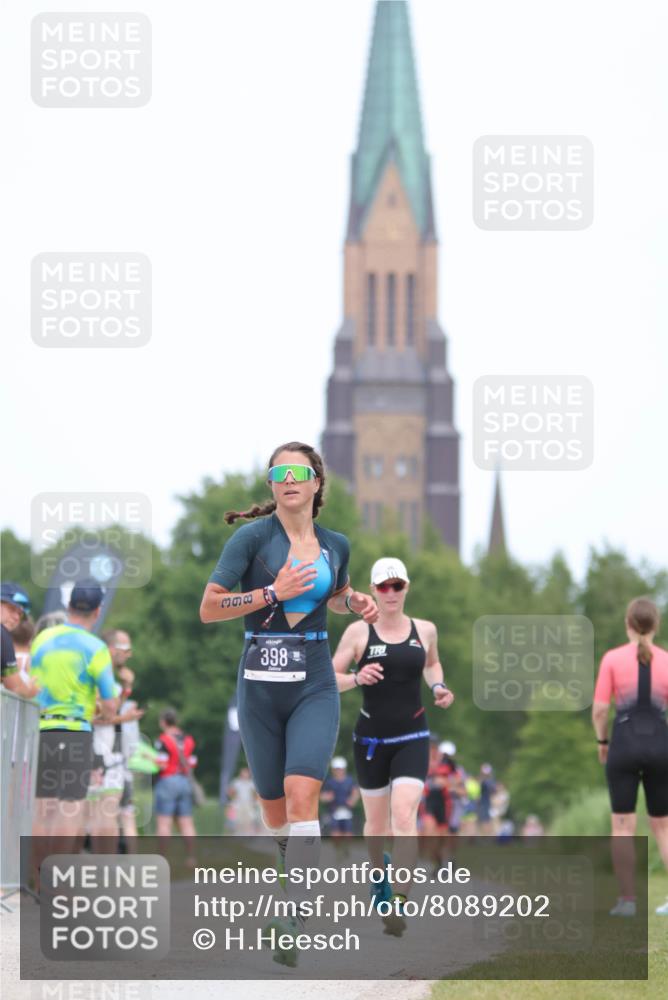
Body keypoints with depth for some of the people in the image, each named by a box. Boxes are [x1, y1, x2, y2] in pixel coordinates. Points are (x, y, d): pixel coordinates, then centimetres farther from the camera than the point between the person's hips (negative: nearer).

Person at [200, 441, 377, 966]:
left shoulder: (336, 545, 7)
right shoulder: (254, 536, -5)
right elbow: (209, 608, -8)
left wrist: (357, 603, 6)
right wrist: (273, 592, -17)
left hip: (315, 686, 1)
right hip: (261, 685, -1)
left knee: (302, 794, -18)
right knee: (275, 809, 8)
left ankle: (293, 926, -22)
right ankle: (299, 872, 38)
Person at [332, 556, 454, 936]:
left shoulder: (425, 630, 5)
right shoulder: (358, 632, -3)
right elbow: (329, 678, -3)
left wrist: (438, 687, 6)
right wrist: (357, 679, -23)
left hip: (413, 737, 0)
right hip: (371, 737, 0)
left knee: (404, 816, -17)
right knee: (376, 820, 12)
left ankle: (399, 903, -20)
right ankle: (379, 871, 44)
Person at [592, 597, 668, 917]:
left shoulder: (612, 659, -3)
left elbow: (599, 709, -5)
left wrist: (601, 741, 12)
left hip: (625, 743, -2)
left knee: (623, 825, 1)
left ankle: (626, 900, -4)